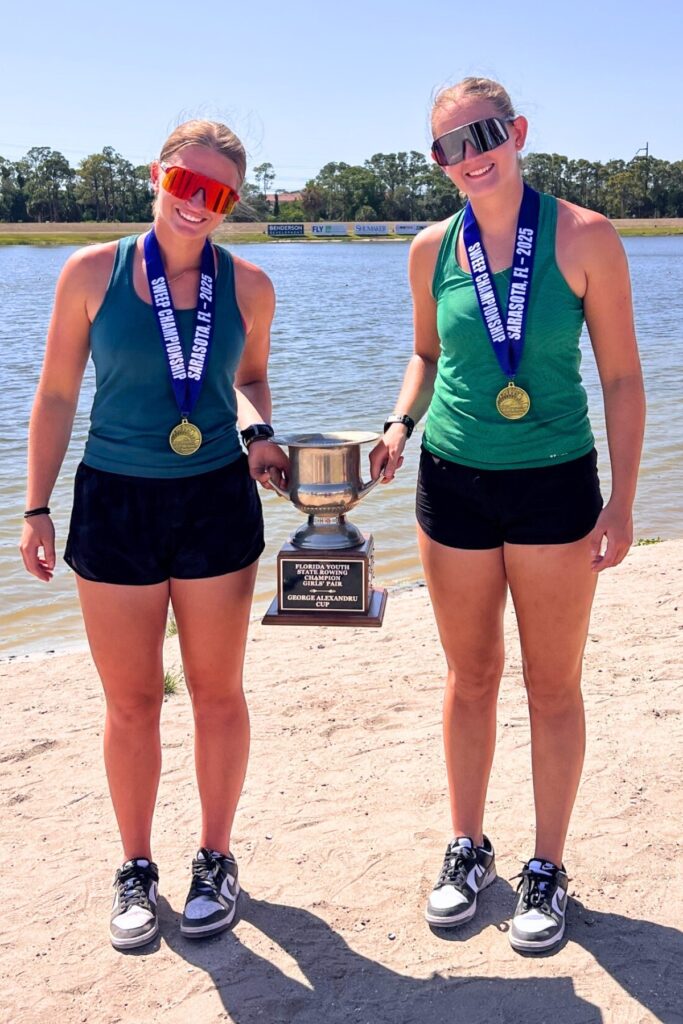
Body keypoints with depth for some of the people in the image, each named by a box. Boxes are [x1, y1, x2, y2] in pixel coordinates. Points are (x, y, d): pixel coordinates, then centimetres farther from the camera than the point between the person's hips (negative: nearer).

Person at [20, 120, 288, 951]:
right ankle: (136, 869, 29)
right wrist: (36, 508, -1)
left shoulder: (247, 285, -1)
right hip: (115, 505, -1)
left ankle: (215, 860, 29)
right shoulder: (92, 272, -5)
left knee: (217, 691, 10)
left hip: (218, 505, 1)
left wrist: (256, 430, -5)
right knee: (131, 702, 9)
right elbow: (56, 394, 1)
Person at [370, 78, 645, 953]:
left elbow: (622, 377, -4)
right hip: (453, 485, 3)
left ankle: (547, 869, 25)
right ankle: (468, 849, 31)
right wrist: (400, 423, -2)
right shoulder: (432, 250, 2)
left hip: (555, 488, -2)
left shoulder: (584, 238, -7)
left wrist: (623, 503, -8)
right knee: (470, 677, 14)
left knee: (553, 686, 8)